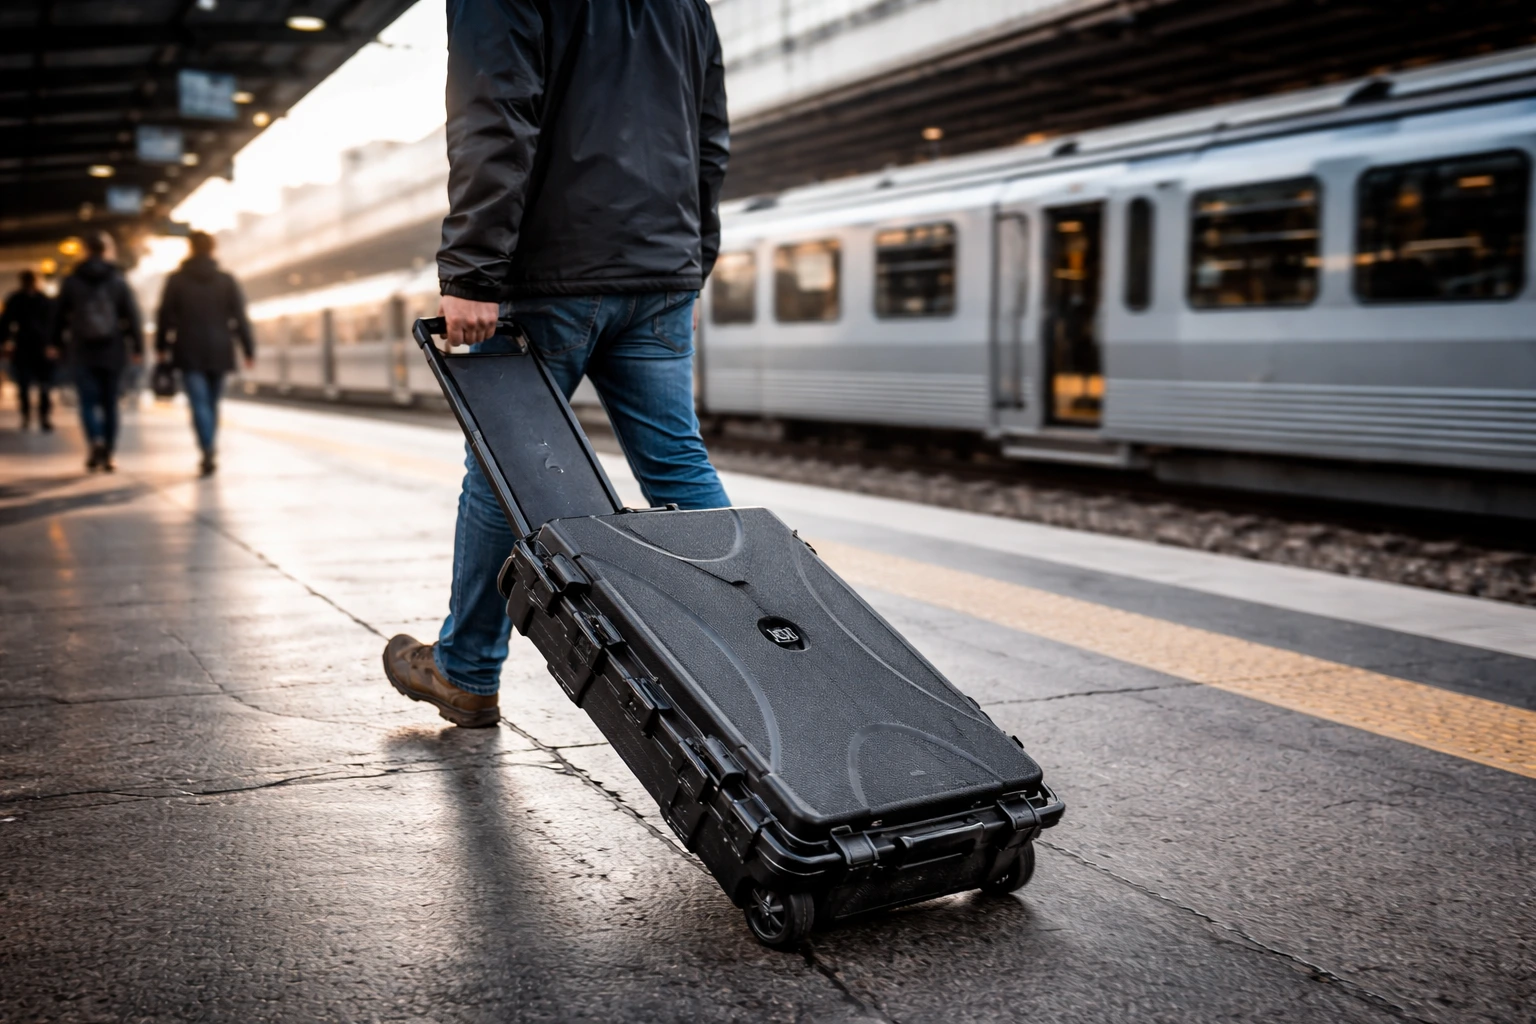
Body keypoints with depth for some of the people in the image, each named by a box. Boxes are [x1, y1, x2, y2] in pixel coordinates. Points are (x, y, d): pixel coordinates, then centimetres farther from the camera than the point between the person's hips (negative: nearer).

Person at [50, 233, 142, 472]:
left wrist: (56, 342, 18)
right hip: (112, 353, 0)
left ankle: (96, 442, -21)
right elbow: (133, 316, -3)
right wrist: (137, 346, 3)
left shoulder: (71, 281, 1)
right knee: (109, 402, 8)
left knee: (88, 401, 3)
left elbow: (59, 315, 6)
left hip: (82, 353, 0)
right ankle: (108, 454, 8)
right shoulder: (118, 282, -1)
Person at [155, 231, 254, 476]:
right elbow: (240, 318, -1)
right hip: (219, 352, 2)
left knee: (199, 404, -7)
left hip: (189, 353, -2)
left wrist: (161, 345, 15)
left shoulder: (176, 280, 0)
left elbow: (165, 316, 2)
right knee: (212, 403, 13)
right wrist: (249, 350, 3)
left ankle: (207, 451, -25)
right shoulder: (227, 281, 2)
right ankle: (208, 452, 19)